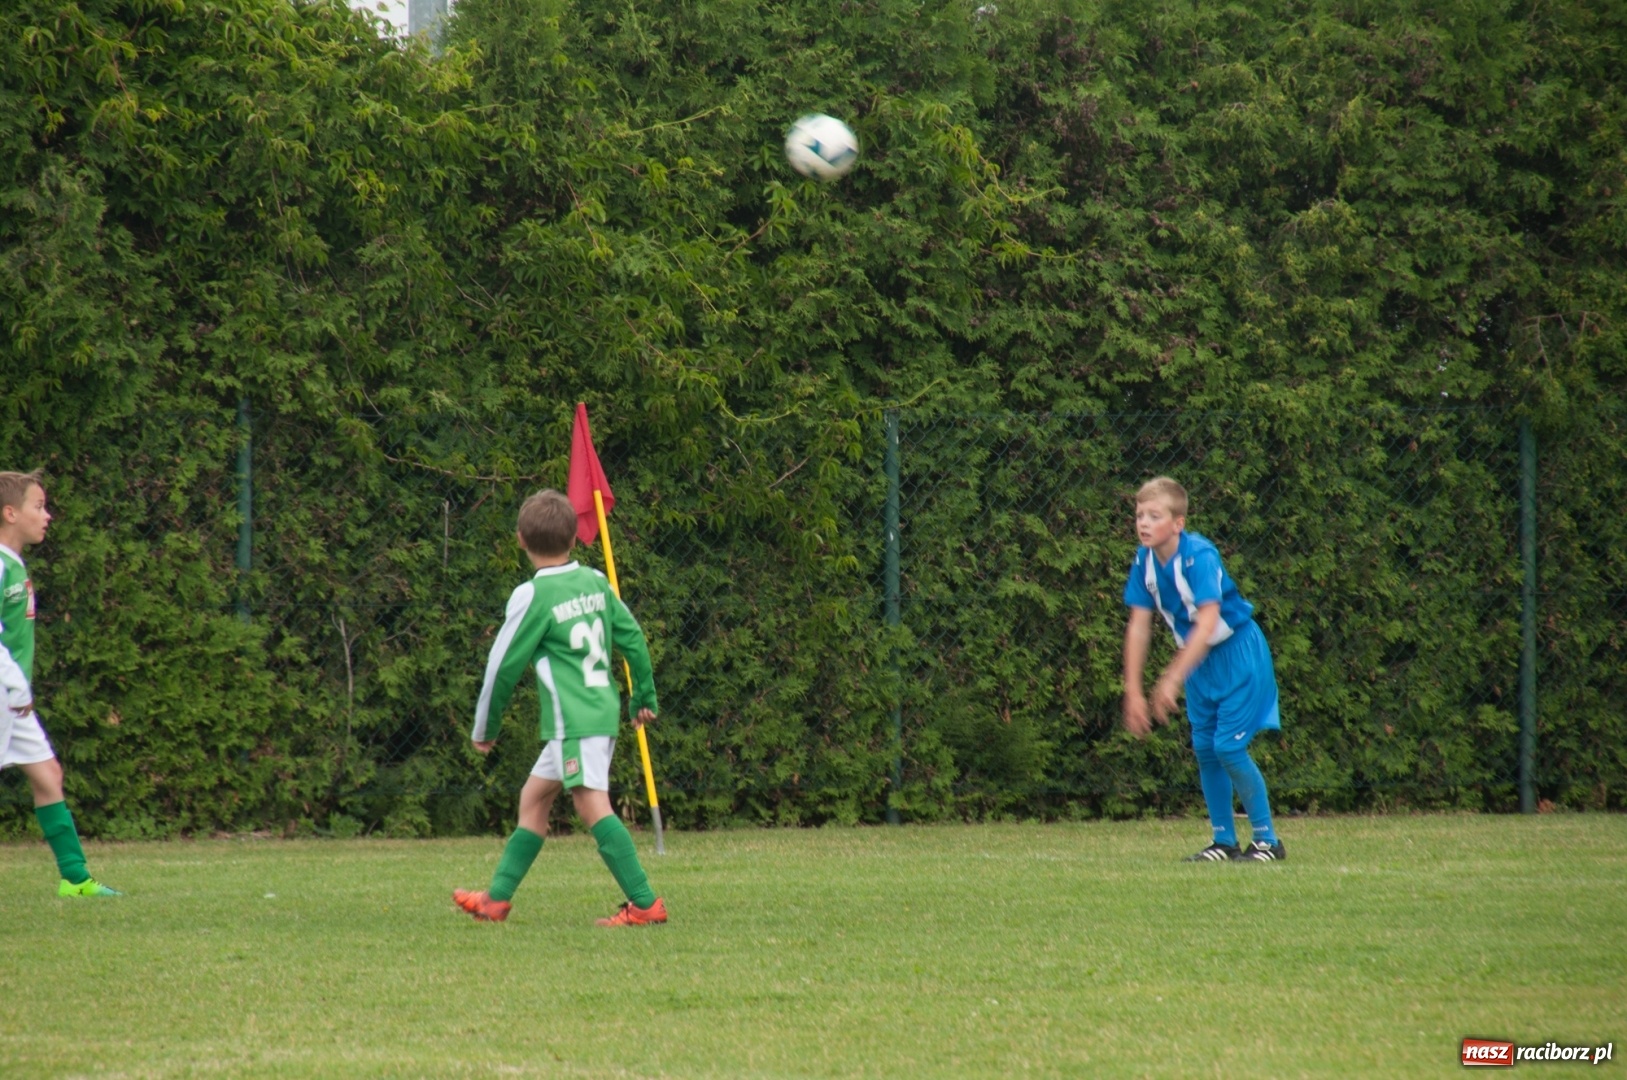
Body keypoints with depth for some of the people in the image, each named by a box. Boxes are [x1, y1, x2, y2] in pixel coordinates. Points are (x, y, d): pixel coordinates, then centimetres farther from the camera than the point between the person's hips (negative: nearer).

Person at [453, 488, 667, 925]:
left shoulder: (533, 596, -8)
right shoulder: (596, 582, 10)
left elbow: (504, 665, -3)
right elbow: (632, 637, 14)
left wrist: (485, 729, 8)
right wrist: (644, 696, 27)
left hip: (573, 721, -9)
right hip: (603, 713, 9)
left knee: (592, 805, -15)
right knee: (533, 797, 17)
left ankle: (645, 903, -22)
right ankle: (497, 898, 22)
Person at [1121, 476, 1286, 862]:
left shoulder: (1199, 556, -27)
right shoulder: (1144, 561, -7)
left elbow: (1207, 623, -34)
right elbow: (1138, 626, -2)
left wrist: (1172, 680, -39)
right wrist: (1133, 692, -4)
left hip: (1237, 652, -7)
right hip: (1200, 658, 7)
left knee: (1229, 746, -11)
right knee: (1204, 747, 6)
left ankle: (1267, 840, 1)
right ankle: (1224, 841, 17)